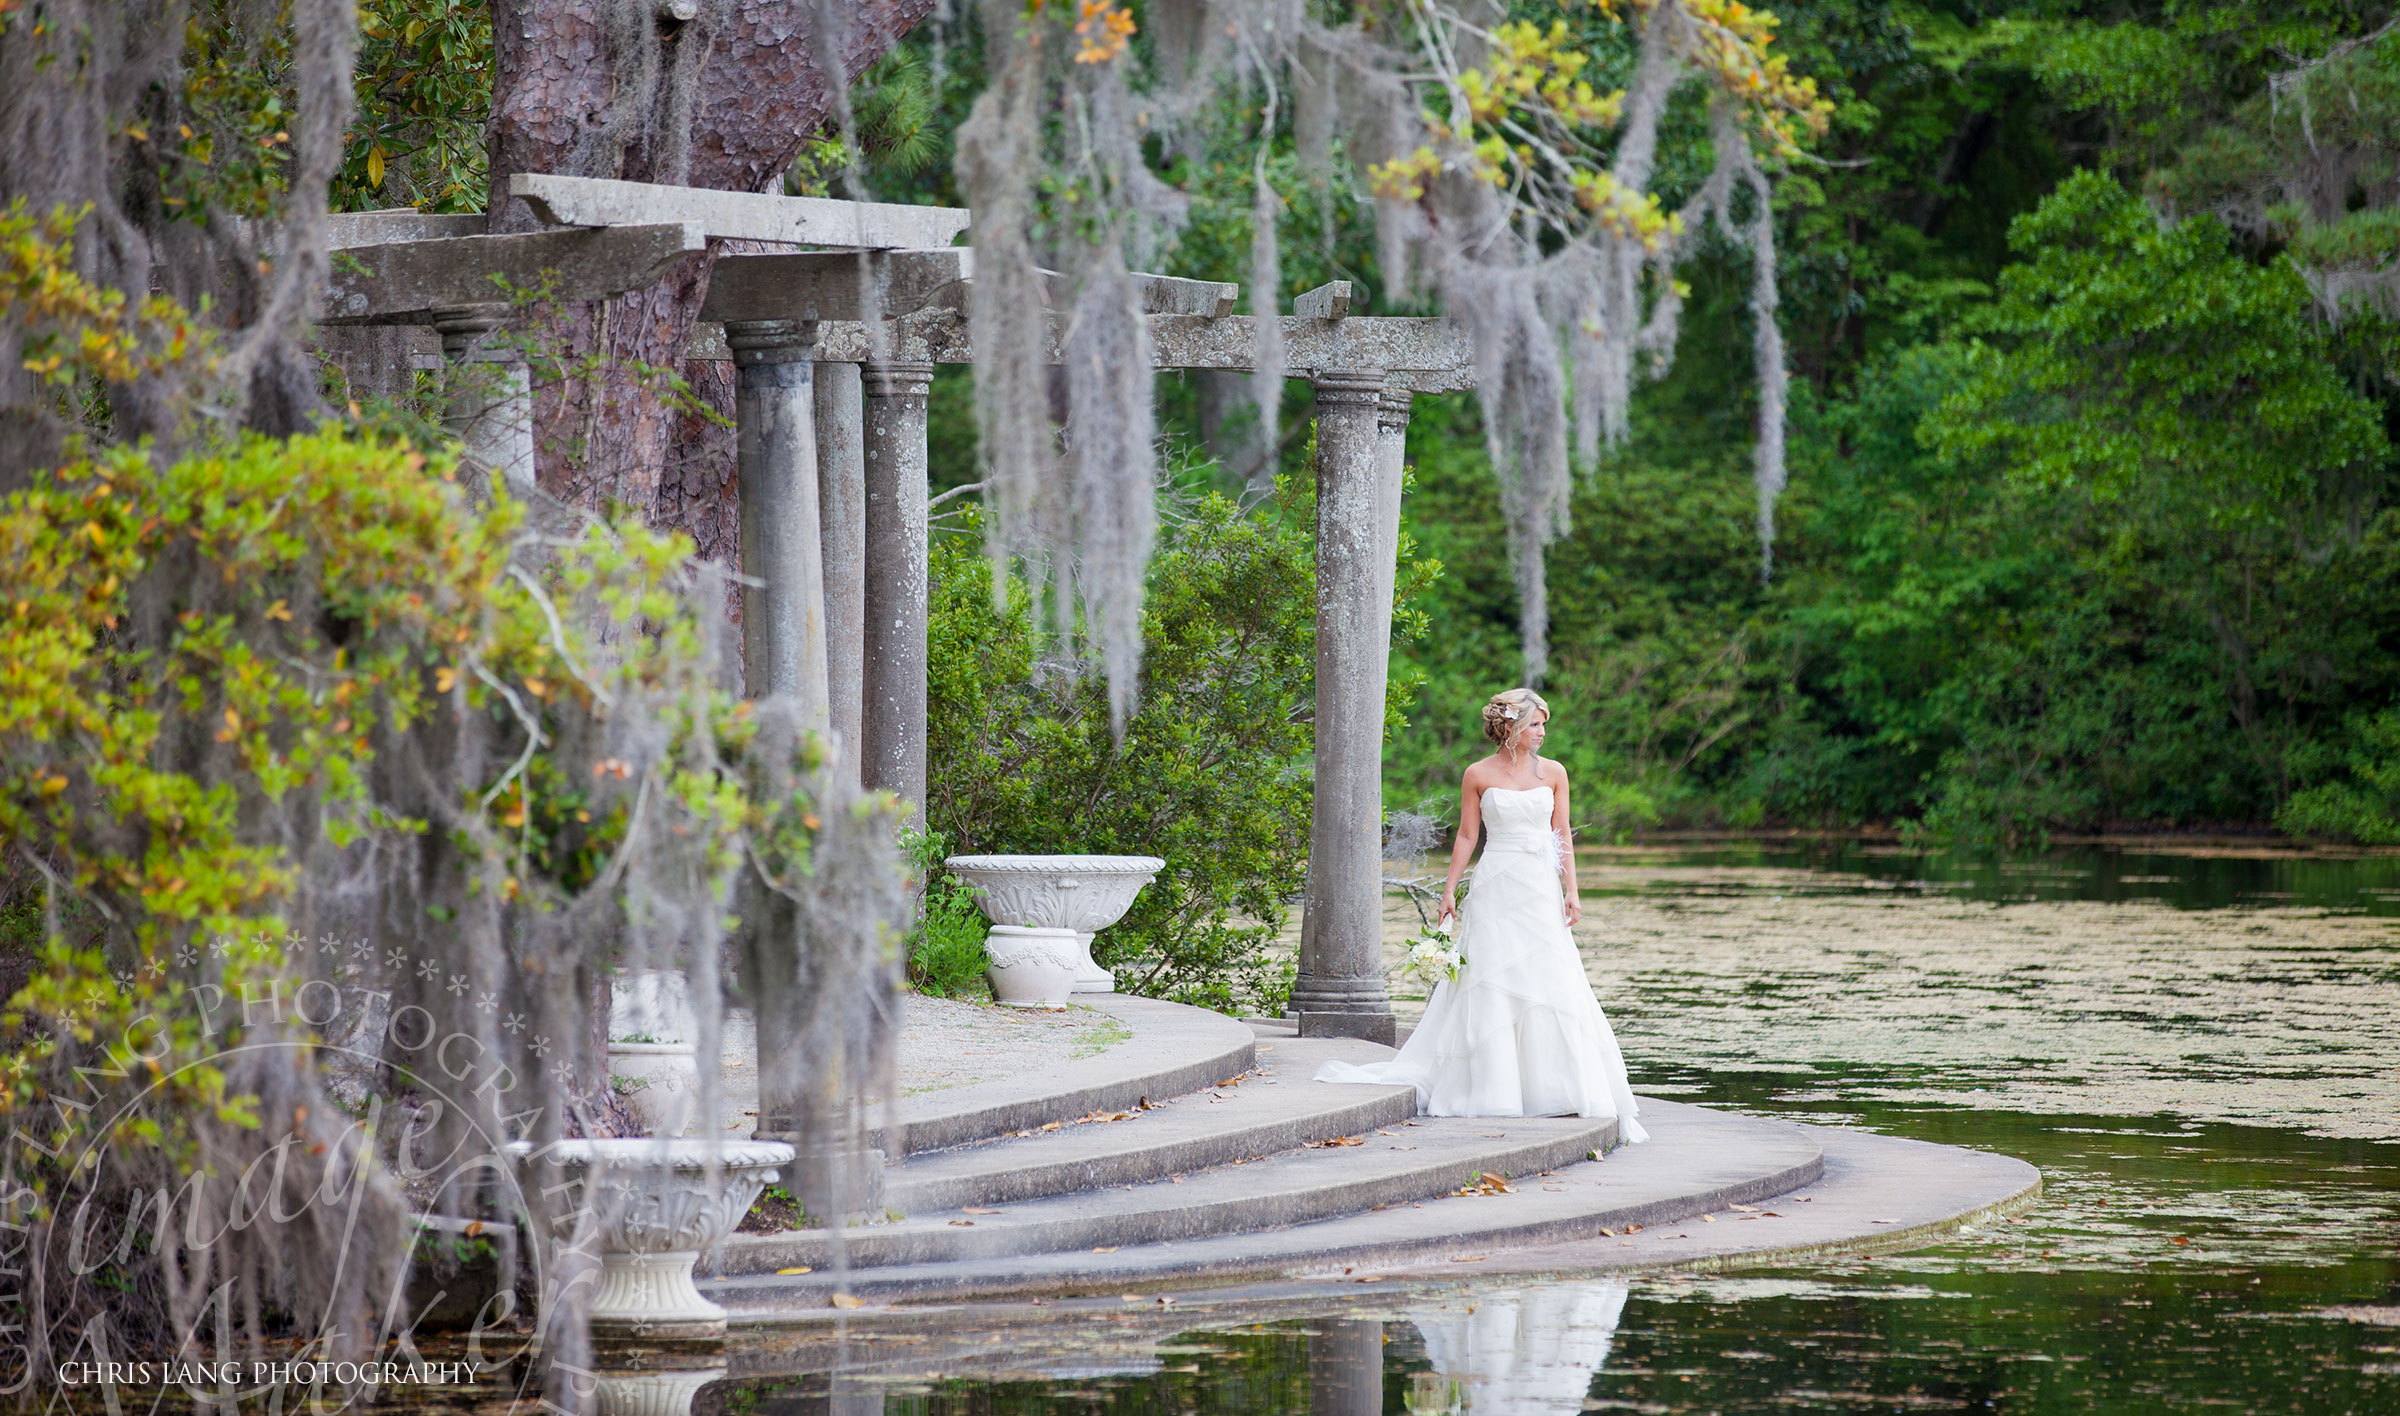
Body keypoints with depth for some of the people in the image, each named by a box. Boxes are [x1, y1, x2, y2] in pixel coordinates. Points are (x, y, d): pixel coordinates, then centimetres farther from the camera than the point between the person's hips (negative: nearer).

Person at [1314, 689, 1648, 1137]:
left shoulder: (1552, 773, 8)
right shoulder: (1479, 776, 2)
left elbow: (1563, 836, 9)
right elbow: (1466, 836, 5)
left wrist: (1571, 892, 1)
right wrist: (1449, 890, 1)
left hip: (1540, 890, 2)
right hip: (1496, 888, -2)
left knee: (1552, 987, -3)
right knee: (1491, 986, -3)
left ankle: (1556, 1089, 3)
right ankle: (1494, 1093, 1)